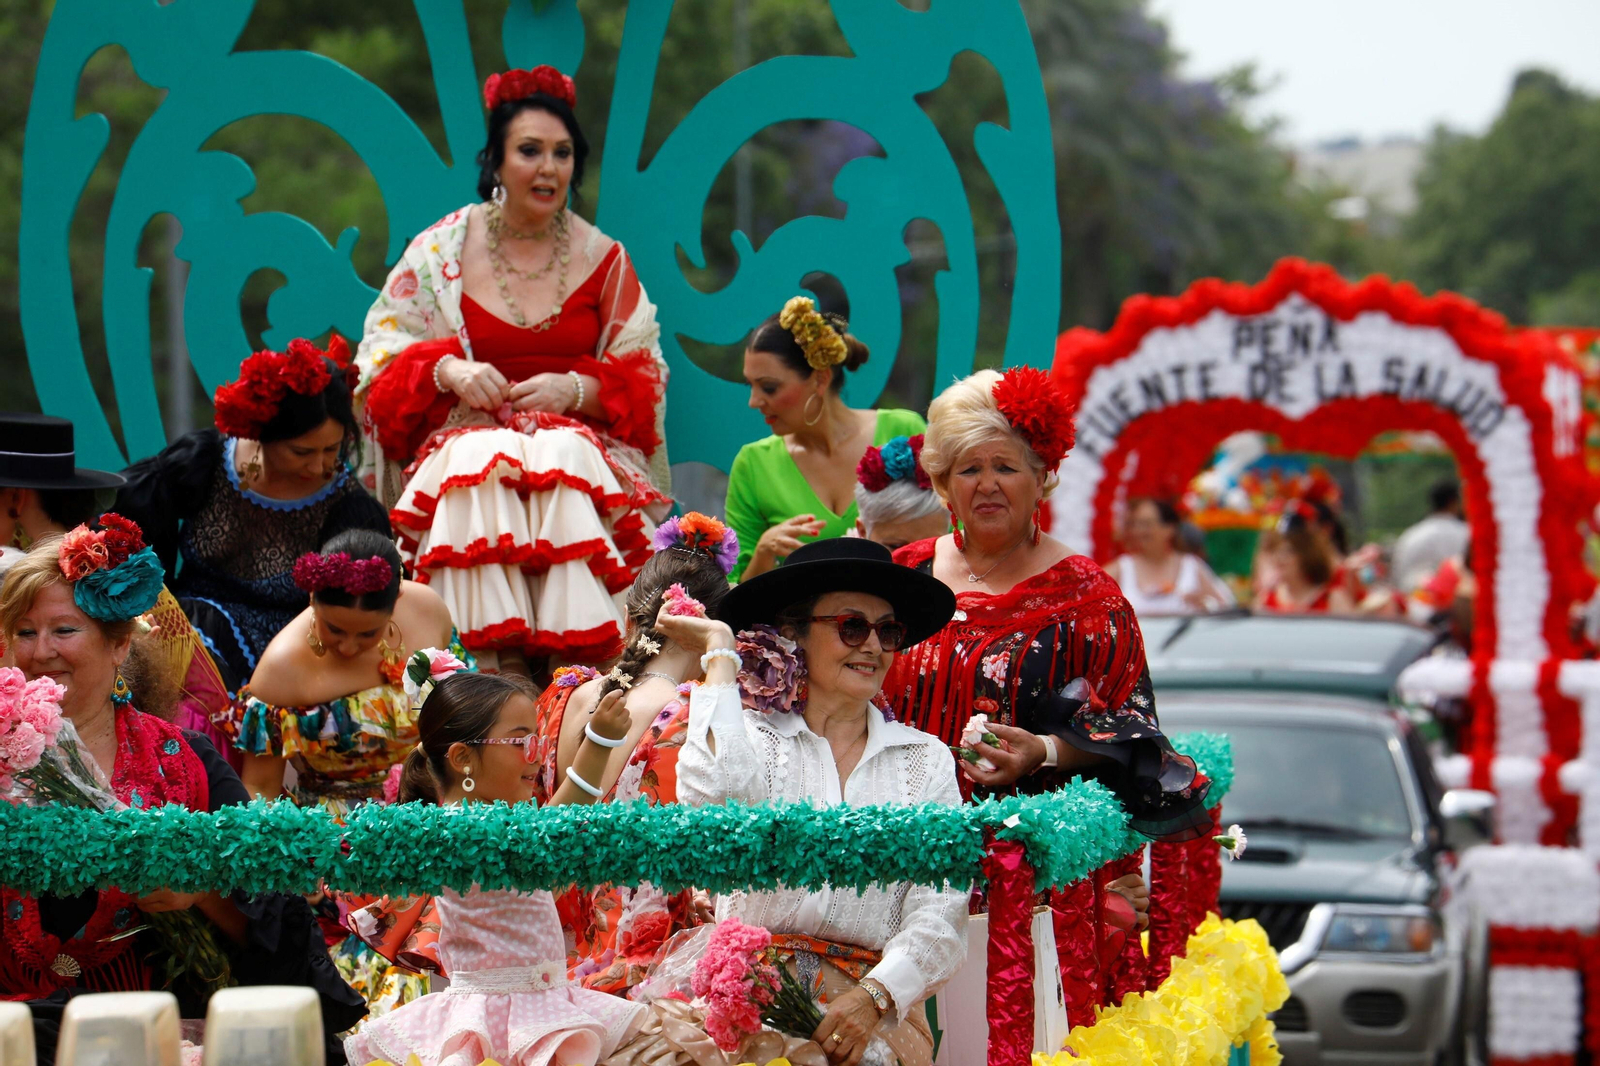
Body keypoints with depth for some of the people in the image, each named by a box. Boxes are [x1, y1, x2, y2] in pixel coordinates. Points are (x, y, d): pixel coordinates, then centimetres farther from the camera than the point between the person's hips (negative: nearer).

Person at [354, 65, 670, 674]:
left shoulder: (602, 259, 11)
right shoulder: (442, 251, 8)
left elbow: (645, 380, 9)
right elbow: (382, 363, 6)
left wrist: (574, 389, -11)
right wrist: (447, 370, -15)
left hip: (578, 442, 0)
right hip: (468, 437, 0)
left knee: (566, 463, -35)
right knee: (481, 465, -36)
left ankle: (575, 666, -41)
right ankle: (495, 662, -43)